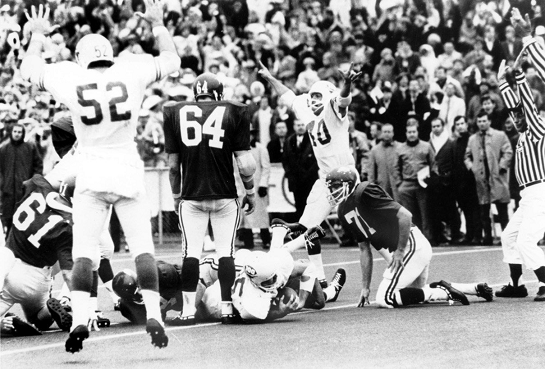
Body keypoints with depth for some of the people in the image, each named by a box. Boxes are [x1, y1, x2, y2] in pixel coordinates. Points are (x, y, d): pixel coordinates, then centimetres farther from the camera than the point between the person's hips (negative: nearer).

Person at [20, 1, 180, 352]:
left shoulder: (71, 78, -2)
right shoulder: (131, 71, -2)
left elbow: (30, 70, 16)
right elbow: (172, 61, 15)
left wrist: (38, 36, 30)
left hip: (91, 176, 0)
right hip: (129, 173, 0)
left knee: (84, 252, 1)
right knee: (143, 249, 5)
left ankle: (80, 319, -11)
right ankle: (154, 314, -5)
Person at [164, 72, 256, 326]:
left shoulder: (176, 114, 5)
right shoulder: (234, 113, 1)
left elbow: (173, 164, 7)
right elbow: (244, 162, -1)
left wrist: (176, 195, 19)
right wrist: (251, 192, 12)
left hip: (191, 197, 1)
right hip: (225, 196, -1)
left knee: (191, 252, 4)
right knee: (226, 252, 6)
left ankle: (188, 311, 1)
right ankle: (227, 309, 5)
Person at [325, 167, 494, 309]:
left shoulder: (365, 193, -17)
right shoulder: (344, 211, 11)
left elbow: (405, 216, -20)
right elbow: (364, 249, 17)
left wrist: (399, 251, -17)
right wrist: (365, 287, 14)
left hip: (411, 245, -10)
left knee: (384, 299, -13)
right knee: (416, 291, 25)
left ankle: (444, 293, -7)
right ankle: (477, 288, 25)